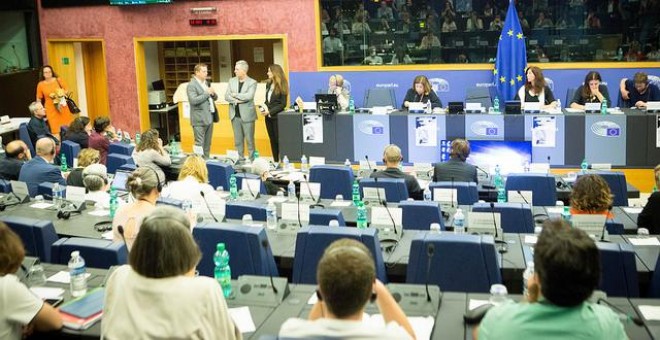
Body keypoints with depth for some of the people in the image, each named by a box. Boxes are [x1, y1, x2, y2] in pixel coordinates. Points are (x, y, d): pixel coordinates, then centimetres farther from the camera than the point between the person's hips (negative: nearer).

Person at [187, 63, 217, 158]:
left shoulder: (206, 83, 15)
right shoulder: (192, 85, -10)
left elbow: (215, 98, 19)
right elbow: (193, 100, -21)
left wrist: (213, 93, -4)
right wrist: (207, 93, -18)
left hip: (209, 117, 8)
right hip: (199, 119, -8)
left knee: (207, 144, 11)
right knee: (199, 144, -5)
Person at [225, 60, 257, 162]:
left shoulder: (252, 82, -5)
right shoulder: (231, 81, 9)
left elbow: (249, 96, -19)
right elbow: (226, 96, 3)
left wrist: (235, 95, -10)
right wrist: (236, 100, -15)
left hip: (247, 115, -4)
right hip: (235, 115, 4)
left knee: (249, 140, 1)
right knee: (238, 140, 11)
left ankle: (251, 159, 9)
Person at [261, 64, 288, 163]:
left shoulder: (281, 86, -10)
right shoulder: (268, 84, 8)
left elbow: (283, 104, -11)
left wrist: (270, 111, -16)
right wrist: (263, 107, -5)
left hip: (277, 116, -6)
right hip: (268, 117, 6)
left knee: (278, 139, -3)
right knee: (272, 139, 10)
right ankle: (275, 161, 16)